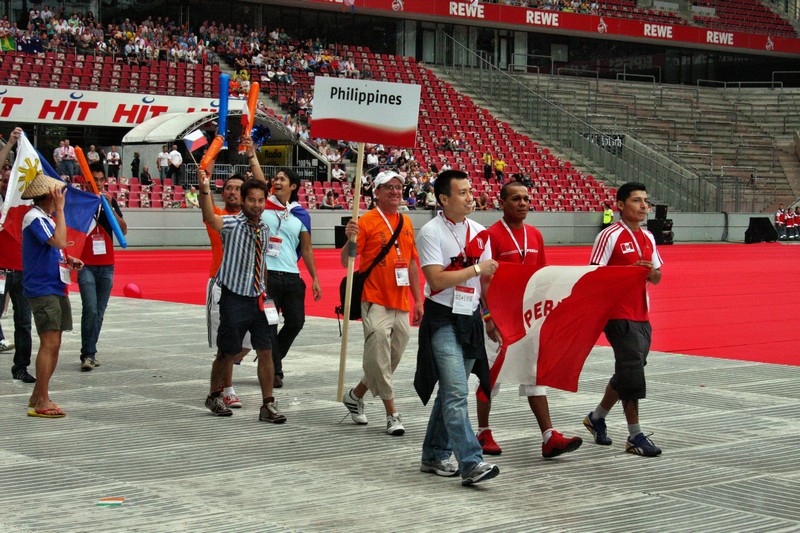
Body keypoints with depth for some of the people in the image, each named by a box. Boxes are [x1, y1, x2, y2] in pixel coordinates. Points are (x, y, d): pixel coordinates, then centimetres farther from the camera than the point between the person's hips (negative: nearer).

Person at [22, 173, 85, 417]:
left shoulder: (46, 217, 18)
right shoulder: (35, 217, -14)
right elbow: (60, 241, -28)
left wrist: (69, 260, 12)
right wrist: (60, 209, -22)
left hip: (56, 287, 10)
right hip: (42, 289, -10)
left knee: (53, 344, 11)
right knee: (50, 343, -13)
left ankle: (38, 396, 19)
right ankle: (41, 402, -10)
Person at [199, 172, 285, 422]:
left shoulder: (265, 230, 9)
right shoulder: (233, 224, -11)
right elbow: (210, 217, -32)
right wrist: (204, 190, -50)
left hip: (258, 299, 5)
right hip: (235, 299, -5)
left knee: (265, 351, 1)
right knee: (228, 352, 7)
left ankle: (268, 405, 7)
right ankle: (214, 396, 30)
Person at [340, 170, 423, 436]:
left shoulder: (406, 222, 14)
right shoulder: (366, 221, -5)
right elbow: (346, 261, -7)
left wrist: (418, 300, 17)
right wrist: (350, 239, -27)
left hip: (402, 305, 6)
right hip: (376, 302, -6)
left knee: (394, 357, 11)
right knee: (379, 357, -12)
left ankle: (355, 395, 30)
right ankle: (392, 414, -3)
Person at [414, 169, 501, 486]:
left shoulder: (479, 232, 11)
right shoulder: (431, 232, -9)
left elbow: (487, 278, 16)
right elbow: (437, 279, -17)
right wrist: (476, 269, -13)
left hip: (470, 318, 7)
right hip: (443, 319, -6)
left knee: (451, 390, 13)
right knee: (457, 391, -14)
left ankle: (434, 455, 24)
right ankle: (470, 463, -18)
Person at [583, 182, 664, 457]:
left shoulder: (648, 237, 13)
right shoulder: (610, 236, -10)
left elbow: (657, 277, 19)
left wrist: (651, 272, -4)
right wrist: (630, 270, -22)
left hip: (641, 317, 8)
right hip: (619, 317, -8)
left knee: (626, 374, 14)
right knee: (632, 372, -10)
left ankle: (597, 417, 32)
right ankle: (635, 436, -3)